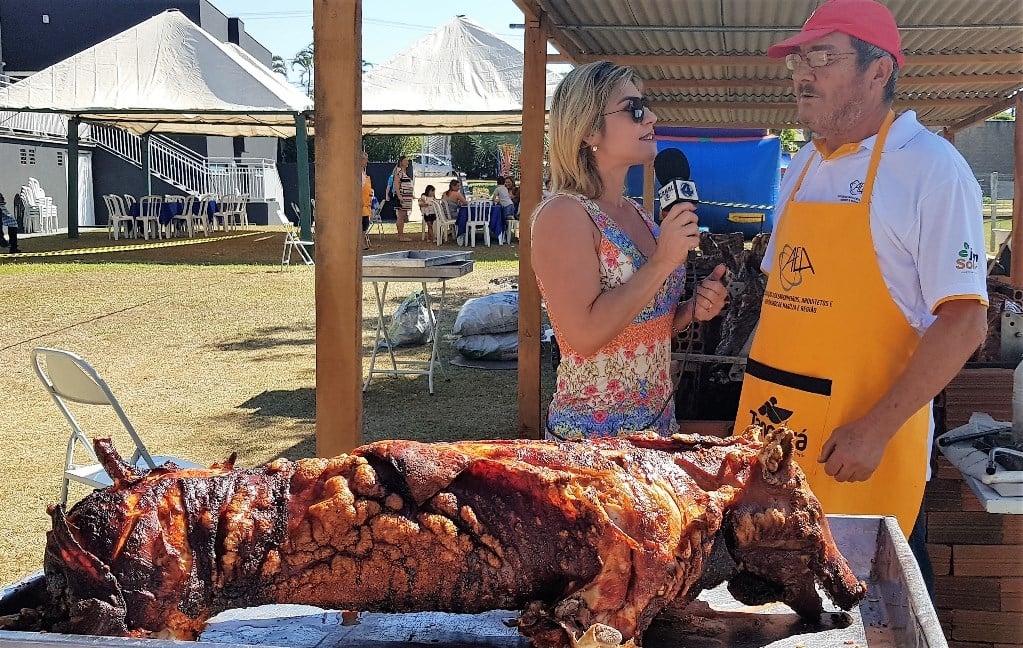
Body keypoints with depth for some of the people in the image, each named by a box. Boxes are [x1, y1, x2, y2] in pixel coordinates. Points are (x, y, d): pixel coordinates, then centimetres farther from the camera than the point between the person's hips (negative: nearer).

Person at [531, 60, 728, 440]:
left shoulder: (637, 215, 8)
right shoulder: (564, 215, -16)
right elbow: (585, 334, -25)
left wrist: (692, 309, 0)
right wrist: (663, 262, -22)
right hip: (592, 434, -8)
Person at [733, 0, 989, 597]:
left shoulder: (931, 167, -10)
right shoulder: (802, 168, 11)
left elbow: (964, 322, -15)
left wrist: (876, 430, -20)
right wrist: (758, 400, 10)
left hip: (861, 442, -6)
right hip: (775, 432, 6)